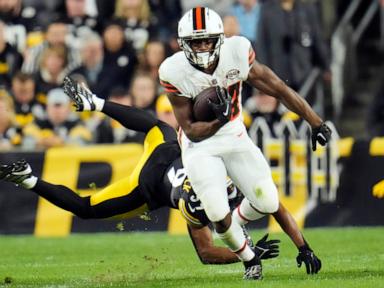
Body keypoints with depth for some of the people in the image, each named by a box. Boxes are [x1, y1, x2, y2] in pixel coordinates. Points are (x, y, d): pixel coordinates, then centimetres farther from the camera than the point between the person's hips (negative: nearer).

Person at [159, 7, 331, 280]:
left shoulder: (236, 54, -19)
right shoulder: (176, 73, -23)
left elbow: (279, 89, -10)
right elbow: (191, 131, -17)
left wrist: (316, 123, -7)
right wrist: (218, 121, -37)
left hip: (235, 138, 3)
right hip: (200, 146, -2)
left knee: (268, 203, -6)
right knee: (218, 214, -16)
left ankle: (238, 224, 31)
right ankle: (249, 258, 15)